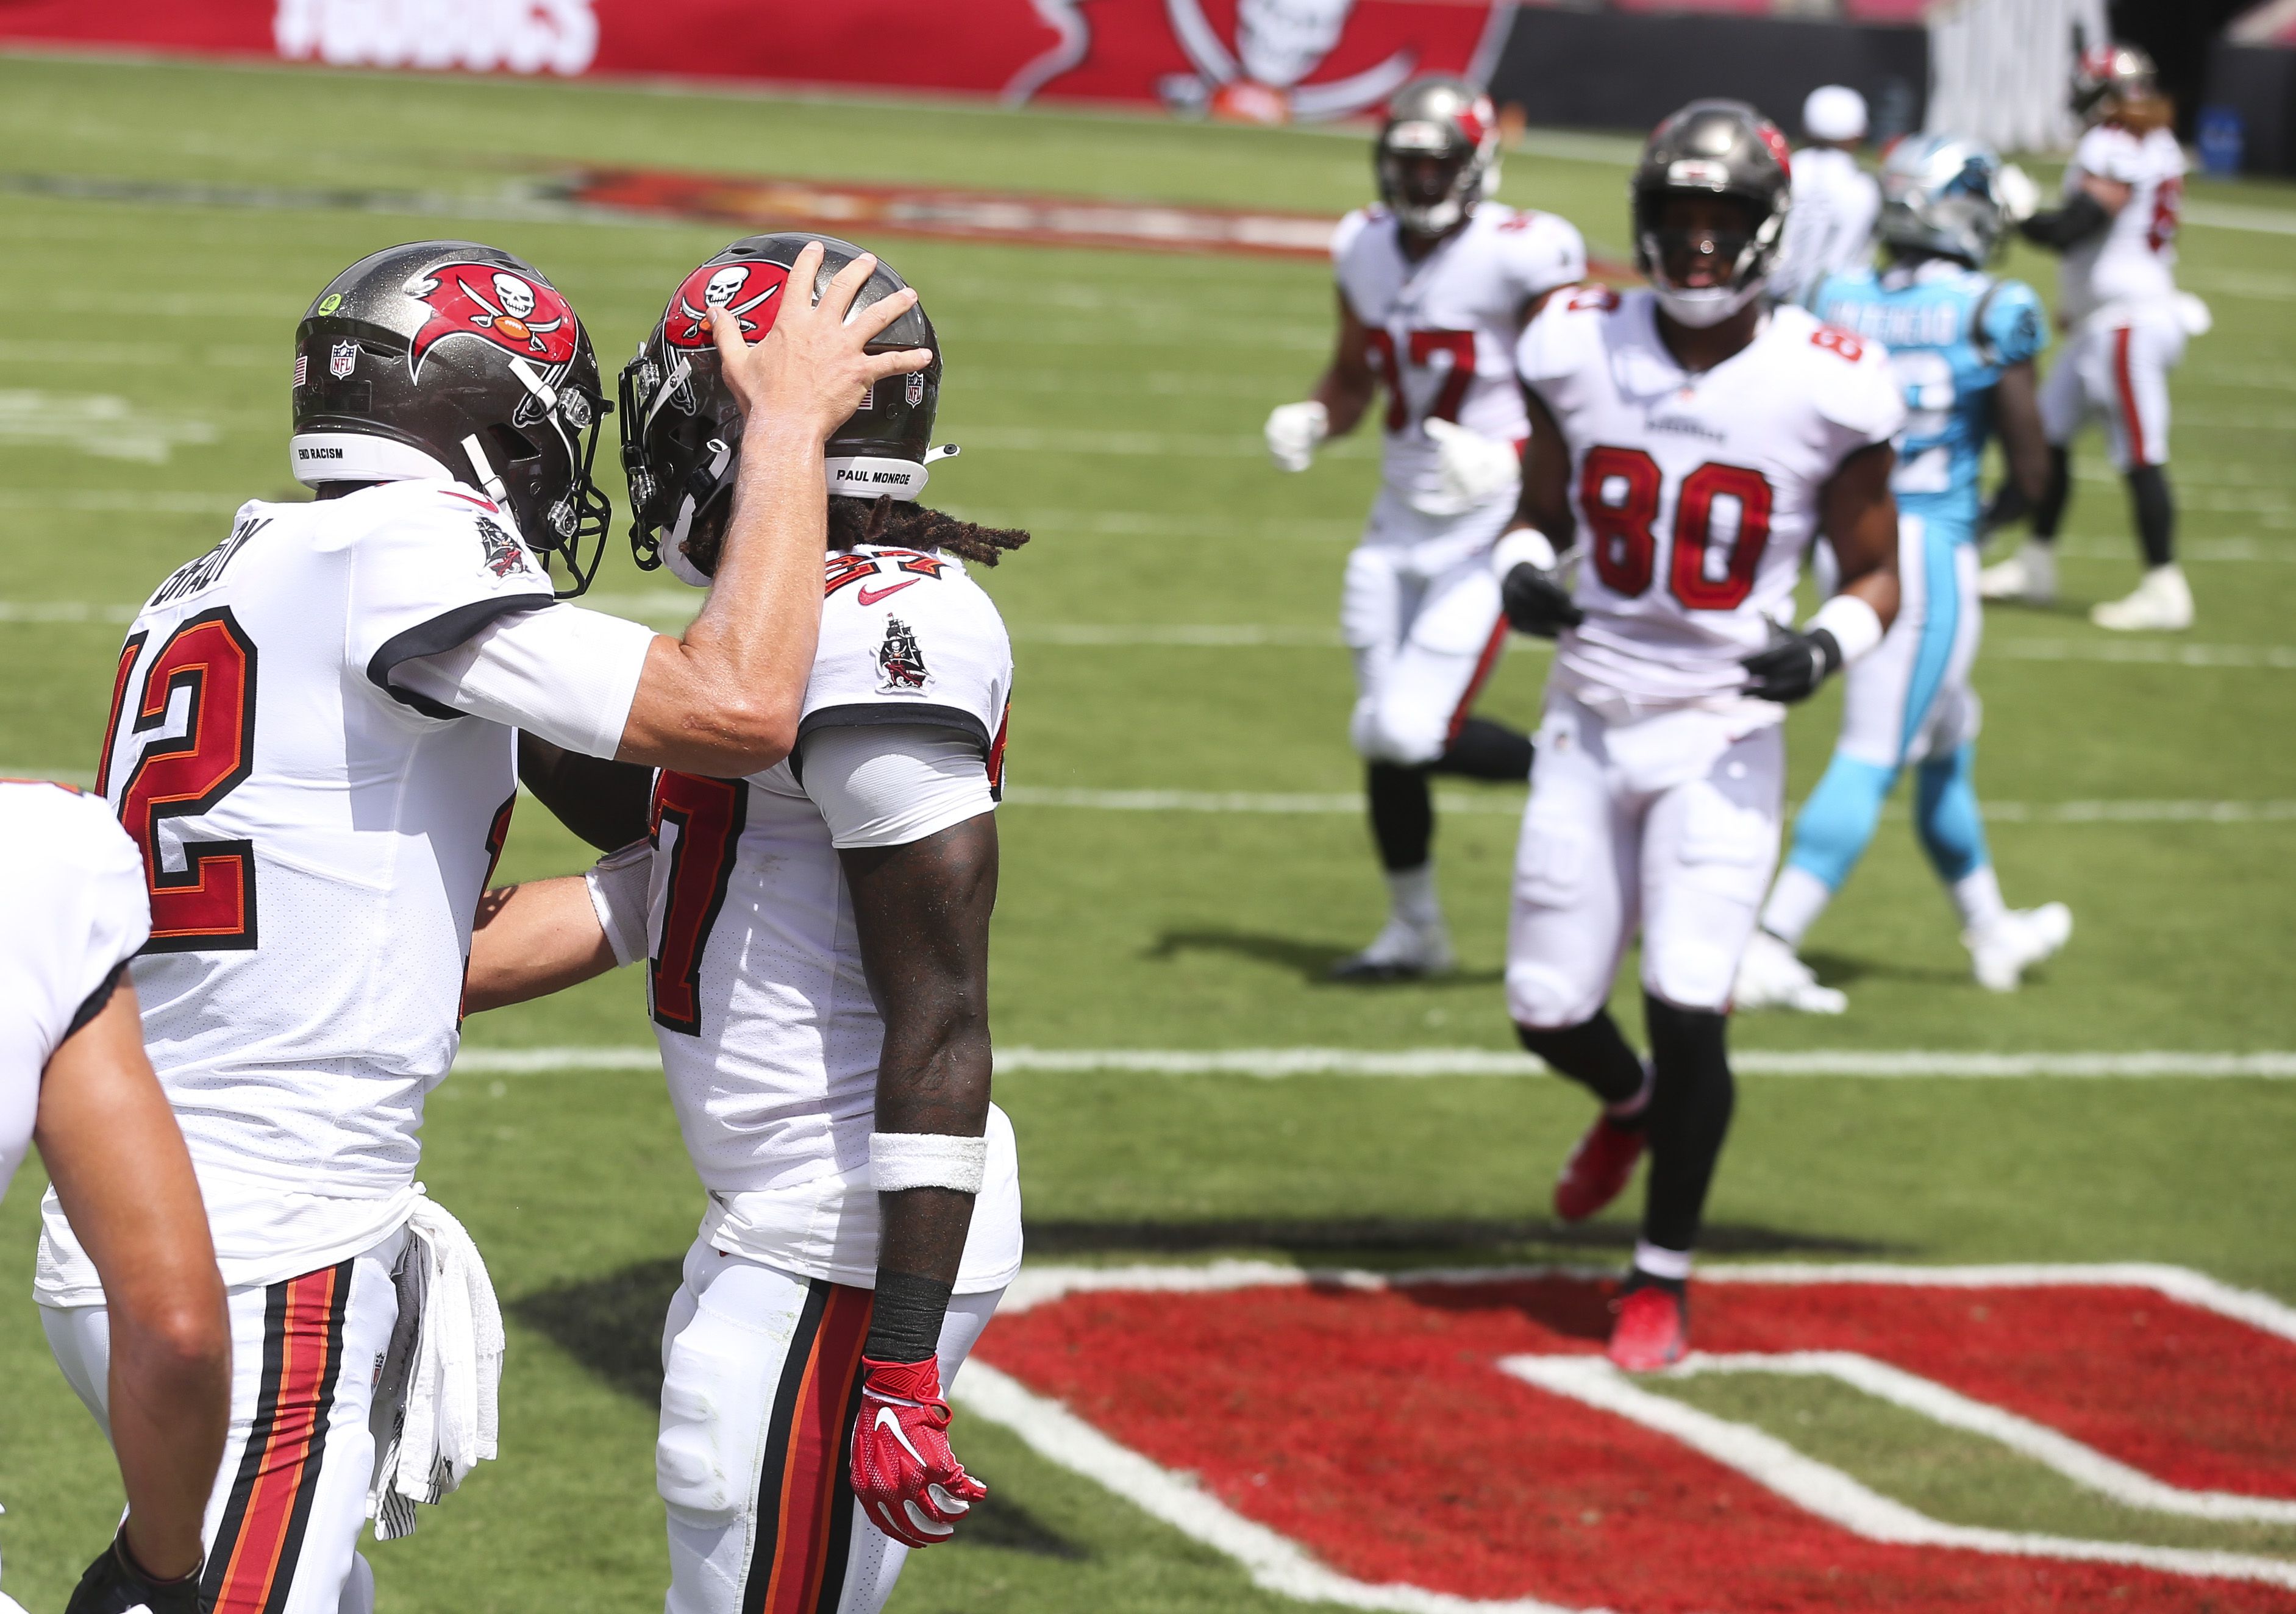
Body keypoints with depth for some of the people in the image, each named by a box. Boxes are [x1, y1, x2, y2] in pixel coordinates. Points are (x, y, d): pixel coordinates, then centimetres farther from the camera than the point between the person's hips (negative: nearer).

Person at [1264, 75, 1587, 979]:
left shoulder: (1523, 259, -16)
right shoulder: (1368, 250, 5)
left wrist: (1506, 462, -29)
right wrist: (1310, 423, -3)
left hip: (1490, 532, -7)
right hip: (1402, 523, 7)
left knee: (1413, 733, -15)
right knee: (1381, 734, 9)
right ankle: (1415, 931, 26)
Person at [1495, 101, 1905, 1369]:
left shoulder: (1825, 388, -9)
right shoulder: (1578, 352, -3)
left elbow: (1875, 573, 2)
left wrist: (1826, 647, -18)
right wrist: (1524, 574, -10)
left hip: (1721, 738, -3)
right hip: (1590, 724, 3)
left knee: (1687, 1012, -11)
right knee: (1550, 1010, 6)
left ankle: (1661, 1280, 9)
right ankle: (1629, 1107, 44)